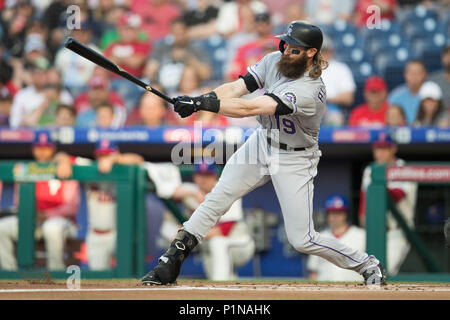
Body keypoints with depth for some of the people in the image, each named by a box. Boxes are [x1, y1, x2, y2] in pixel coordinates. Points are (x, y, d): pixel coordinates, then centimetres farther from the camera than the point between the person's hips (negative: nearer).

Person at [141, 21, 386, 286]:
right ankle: (171, 264, 7)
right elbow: (235, 88, -15)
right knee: (217, 199, 0)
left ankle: (368, 266, 13)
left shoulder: (309, 91, -33)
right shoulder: (274, 61, -10)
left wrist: (201, 104, -40)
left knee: (302, 240, -6)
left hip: (294, 161, -7)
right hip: (262, 143, 7)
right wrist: (198, 100, -32)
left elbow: (249, 109, -39)